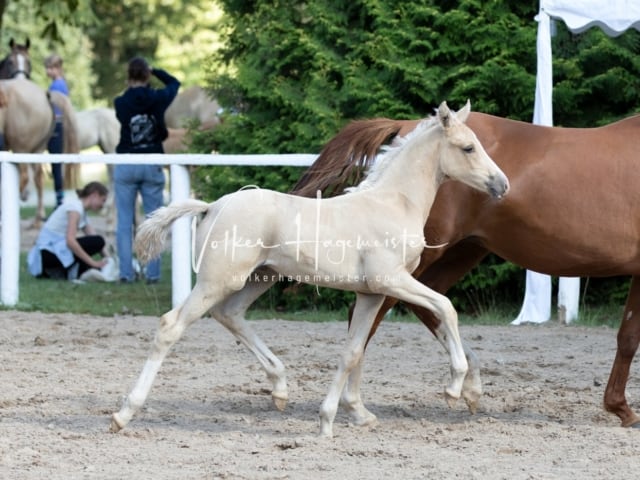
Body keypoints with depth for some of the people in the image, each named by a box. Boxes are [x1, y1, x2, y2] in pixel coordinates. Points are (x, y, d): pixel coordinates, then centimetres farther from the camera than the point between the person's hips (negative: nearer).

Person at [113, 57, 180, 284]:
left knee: (124, 222, 4)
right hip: (153, 165, 1)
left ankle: (126, 272, 1)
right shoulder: (157, 99, -5)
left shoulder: (120, 103, -7)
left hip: (125, 165, -1)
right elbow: (174, 83, 14)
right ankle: (153, 273, 4)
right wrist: (155, 71, 16)